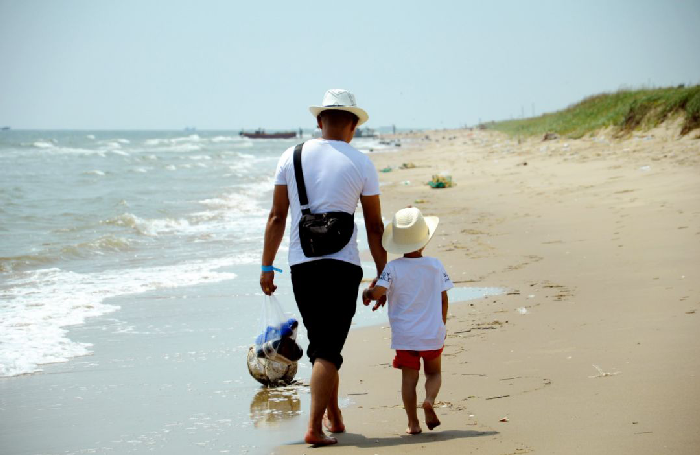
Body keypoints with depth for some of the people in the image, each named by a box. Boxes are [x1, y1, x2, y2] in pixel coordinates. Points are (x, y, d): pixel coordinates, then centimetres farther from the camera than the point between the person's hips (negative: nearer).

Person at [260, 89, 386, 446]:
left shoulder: (291, 157, 4)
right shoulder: (361, 163, -2)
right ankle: (315, 426, -13)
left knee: (322, 345, 18)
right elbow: (374, 225, 2)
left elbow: (277, 216, 6)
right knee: (328, 350, -2)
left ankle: (334, 418, 28)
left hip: (301, 265, 3)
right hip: (342, 267, -3)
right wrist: (382, 275, 10)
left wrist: (267, 266, 12)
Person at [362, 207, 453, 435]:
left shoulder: (393, 268, -10)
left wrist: (366, 293, 3)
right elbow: (443, 299, 2)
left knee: (409, 378, 6)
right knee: (434, 372, 17)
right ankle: (429, 399, -11)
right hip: (433, 334, 1)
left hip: (404, 336, -1)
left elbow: (378, 292, -20)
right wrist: (441, 325, 15)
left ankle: (413, 422, 3)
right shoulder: (436, 265, -2)